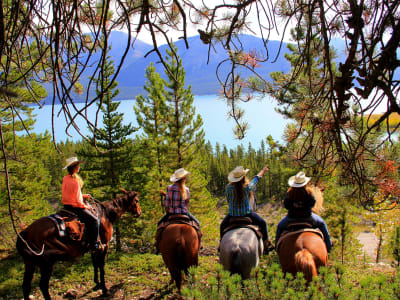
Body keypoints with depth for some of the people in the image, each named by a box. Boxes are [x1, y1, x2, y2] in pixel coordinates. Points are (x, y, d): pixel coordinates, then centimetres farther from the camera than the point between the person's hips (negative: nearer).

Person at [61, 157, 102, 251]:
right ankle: (94, 244, 2)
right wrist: (86, 206, -4)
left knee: (93, 214, 24)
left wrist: (83, 196, 13)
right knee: (94, 220, -2)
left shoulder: (65, 178, 5)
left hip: (66, 206, 10)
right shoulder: (75, 182, -23)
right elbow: (77, 201, -21)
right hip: (75, 207, -10)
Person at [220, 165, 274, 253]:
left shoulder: (228, 188, -12)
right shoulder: (247, 187, -15)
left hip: (232, 215, 2)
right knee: (262, 223, 19)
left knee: (223, 226, 30)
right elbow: (256, 178, 4)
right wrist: (263, 170, 22)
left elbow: (228, 200, 4)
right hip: (246, 214, -2)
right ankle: (266, 244, 20)